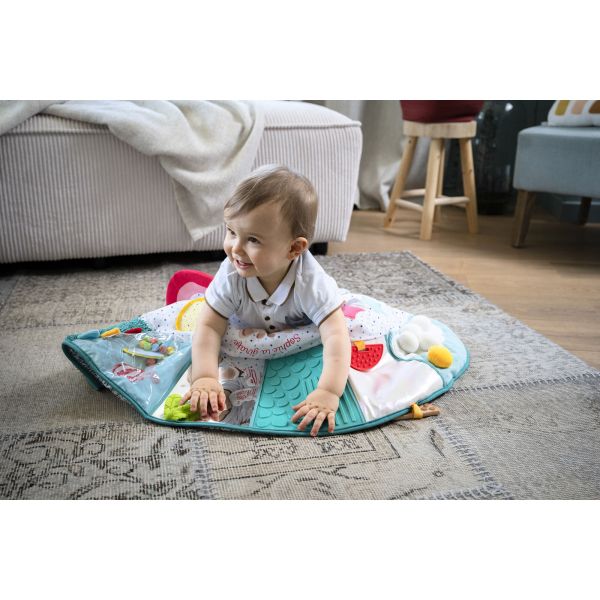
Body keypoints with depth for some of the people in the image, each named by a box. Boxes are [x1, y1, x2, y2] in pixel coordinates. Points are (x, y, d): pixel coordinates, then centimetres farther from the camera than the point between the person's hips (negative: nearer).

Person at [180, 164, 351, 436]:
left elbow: (336, 336, -50)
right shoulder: (231, 274, -37)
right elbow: (209, 327, -34)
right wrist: (204, 377, -51)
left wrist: (328, 392, -65)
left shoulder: (312, 282, -43)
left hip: (299, 341, 0)